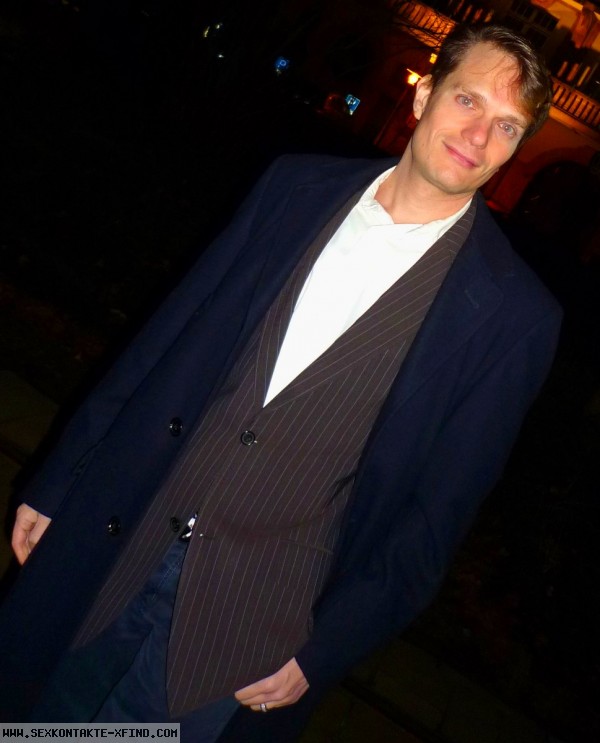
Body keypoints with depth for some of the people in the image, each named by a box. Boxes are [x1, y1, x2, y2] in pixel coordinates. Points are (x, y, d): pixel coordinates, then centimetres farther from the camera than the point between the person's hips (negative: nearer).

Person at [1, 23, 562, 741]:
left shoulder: (512, 313, -9)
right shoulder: (299, 184, 0)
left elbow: (439, 506, -5)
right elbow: (170, 333, 2)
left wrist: (323, 653, -4)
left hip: (254, 617, -3)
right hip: (118, 540, 4)